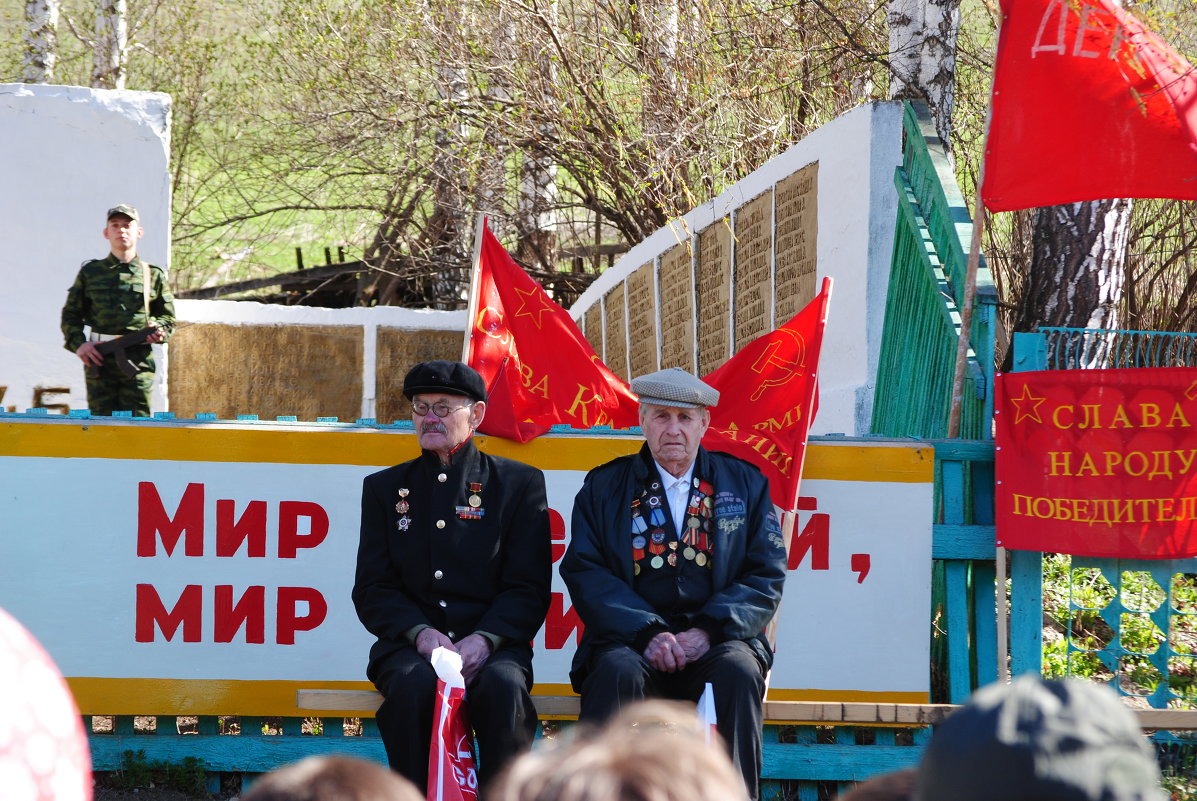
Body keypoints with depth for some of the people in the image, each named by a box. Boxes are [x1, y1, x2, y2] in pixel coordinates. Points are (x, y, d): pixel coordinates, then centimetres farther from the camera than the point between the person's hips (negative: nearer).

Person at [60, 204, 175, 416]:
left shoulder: (153, 275, 12)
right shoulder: (90, 272, 12)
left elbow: (168, 317, 18)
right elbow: (70, 314, 14)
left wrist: (160, 330, -5)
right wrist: (78, 344, -3)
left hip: (138, 361, 0)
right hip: (99, 359, 0)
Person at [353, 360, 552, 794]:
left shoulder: (519, 483, 11)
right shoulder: (385, 488, 17)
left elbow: (529, 588, 3)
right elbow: (371, 590, 10)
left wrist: (484, 639, -16)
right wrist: (419, 632, -11)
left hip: (493, 643, -1)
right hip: (410, 644, 1)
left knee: (503, 686, -36)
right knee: (413, 684, -35)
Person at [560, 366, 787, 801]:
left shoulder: (745, 484, 14)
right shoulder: (604, 487, 13)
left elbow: (767, 576, 7)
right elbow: (585, 572, 2)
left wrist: (708, 631, -10)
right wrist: (646, 634, -14)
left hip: (717, 639, 0)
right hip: (630, 638, 0)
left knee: (738, 672, -33)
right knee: (617, 672, -34)